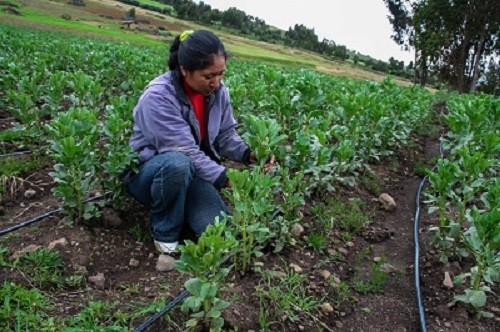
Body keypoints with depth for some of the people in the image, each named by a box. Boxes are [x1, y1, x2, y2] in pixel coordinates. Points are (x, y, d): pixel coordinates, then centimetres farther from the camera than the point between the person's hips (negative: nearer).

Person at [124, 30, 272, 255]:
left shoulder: (218, 92, -6)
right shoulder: (158, 97, -26)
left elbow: (225, 135, 1)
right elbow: (184, 150, -30)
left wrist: (248, 154, -19)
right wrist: (225, 179, -32)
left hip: (192, 174, 5)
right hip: (148, 171, -4)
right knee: (177, 163, -41)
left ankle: (181, 208, 15)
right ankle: (165, 231, -13)